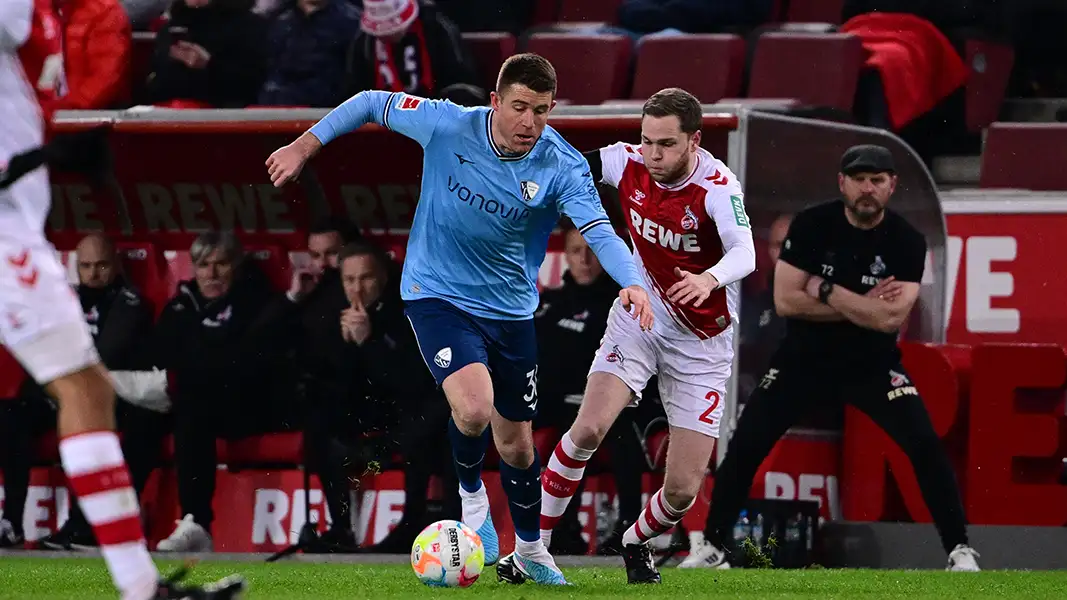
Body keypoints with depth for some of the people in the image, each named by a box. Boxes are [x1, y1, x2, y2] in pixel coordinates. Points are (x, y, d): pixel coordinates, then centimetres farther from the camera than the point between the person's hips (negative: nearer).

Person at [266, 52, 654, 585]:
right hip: (437, 295, -2)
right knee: (474, 407, -28)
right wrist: (306, 144, -4)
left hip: (510, 309, 2)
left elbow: (598, 230, -29)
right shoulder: (447, 126, -18)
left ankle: (530, 551, 38)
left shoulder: (562, 167, -17)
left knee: (516, 443, 13)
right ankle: (471, 493, 5)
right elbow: (372, 104, -2)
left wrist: (631, 282, -47)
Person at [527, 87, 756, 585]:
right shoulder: (627, 164, -12)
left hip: (701, 346, -2)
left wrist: (709, 279, -63)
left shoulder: (717, 187, -26)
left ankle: (636, 543, 30)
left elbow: (744, 253, -43)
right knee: (588, 430, -22)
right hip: (639, 319, 2)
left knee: (683, 490, -4)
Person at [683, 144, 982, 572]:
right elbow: (786, 301, -17)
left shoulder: (907, 243, -13)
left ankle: (959, 550, -7)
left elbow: (890, 318, -23)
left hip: (874, 365, 0)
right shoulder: (811, 225, -12)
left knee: (925, 446, -16)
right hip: (804, 359, 1)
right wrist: (864, 306, -19)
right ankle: (713, 547, 8)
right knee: (745, 446, -6)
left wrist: (825, 291, -20)